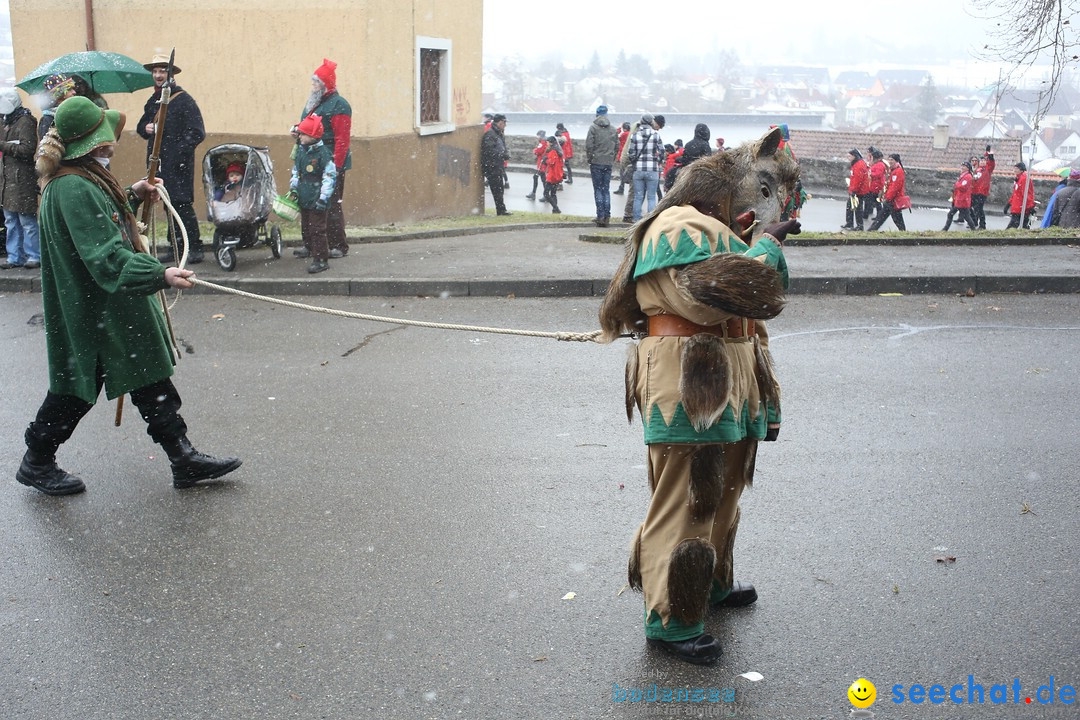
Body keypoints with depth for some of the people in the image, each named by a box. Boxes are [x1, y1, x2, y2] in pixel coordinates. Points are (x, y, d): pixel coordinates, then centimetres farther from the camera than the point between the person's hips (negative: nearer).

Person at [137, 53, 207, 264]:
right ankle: (175, 247, 17)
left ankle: (195, 247, -4)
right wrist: (146, 128, 3)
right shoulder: (152, 101, 17)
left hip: (179, 165, -7)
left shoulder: (184, 100, -5)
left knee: (182, 203, -10)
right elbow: (141, 126, 27)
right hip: (159, 163, 7)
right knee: (169, 205, 11)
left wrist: (180, 153, -19)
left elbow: (197, 133, -11)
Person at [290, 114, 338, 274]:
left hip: (316, 199, -8)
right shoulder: (300, 150, 7)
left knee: (317, 229, -7)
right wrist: (293, 187, 9)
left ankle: (321, 259, -2)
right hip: (304, 197, 8)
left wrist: (323, 198, -21)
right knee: (305, 225, 24)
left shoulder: (324, 153, -17)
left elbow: (330, 177, -18)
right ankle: (309, 248, 46)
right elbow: (295, 170, 19)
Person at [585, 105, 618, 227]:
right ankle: (607, 216, 5)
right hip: (608, 163, 4)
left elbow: (589, 145, -8)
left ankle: (601, 216, -6)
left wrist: (589, 159, 3)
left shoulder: (593, 128, -4)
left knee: (598, 189, 0)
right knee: (606, 189, 9)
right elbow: (617, 146, 10)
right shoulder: (613, 130, 10)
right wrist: (612, 159, 16)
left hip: (596, 162, -4)